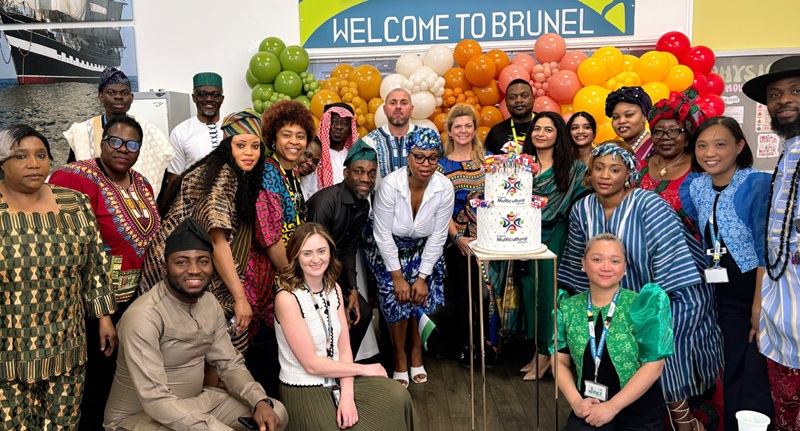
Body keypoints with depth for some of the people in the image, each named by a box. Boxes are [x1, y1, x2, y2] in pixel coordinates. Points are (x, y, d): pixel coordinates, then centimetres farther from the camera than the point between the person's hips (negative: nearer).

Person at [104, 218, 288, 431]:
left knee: (276, 413, -3)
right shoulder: (143, 316, -24)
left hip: (195, 400, 7)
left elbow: (230, 364, 3)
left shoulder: (210, 304, -1)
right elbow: (156, 400, -28)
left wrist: (260, 402, -15)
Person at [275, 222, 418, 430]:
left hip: (337, 378, 6)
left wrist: (347, 395, -16)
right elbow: (311, 364, -18)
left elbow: (344, 347, -2)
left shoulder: (334, 288, 2)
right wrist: (361, 369, -8)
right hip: (304, 390, -6)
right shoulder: (287, 299, -19)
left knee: (398, 397, -11)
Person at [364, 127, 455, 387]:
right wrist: (397, 276, -18)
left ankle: (416, 352, 15)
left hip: (421, 248, 2)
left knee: (421, 295, -11)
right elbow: (384, 235, -21)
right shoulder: (390, 185, -29)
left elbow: (438, 237, -13)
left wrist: (423, 276, -12)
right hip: (387, 247, -2)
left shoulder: (444, 188, -22)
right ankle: (400, 357, 6)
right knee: (395, 295, -16)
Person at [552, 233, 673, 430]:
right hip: (589, 410, 2)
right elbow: (559, 361, 4)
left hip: (639, 414, -1)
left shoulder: (642, 305, -8)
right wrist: (576, 401, -10)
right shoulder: (567, 308, 1)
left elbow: (654, 365, -11)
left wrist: (612, 406, -14)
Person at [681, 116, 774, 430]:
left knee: (758, 377, 1)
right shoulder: (693, 188, 1)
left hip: (760, 290, -5)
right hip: (723, 296, 5)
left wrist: (760, 304, -18)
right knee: (732, 373, 15)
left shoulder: (758, 184, -15)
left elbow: (766, 248, -17)